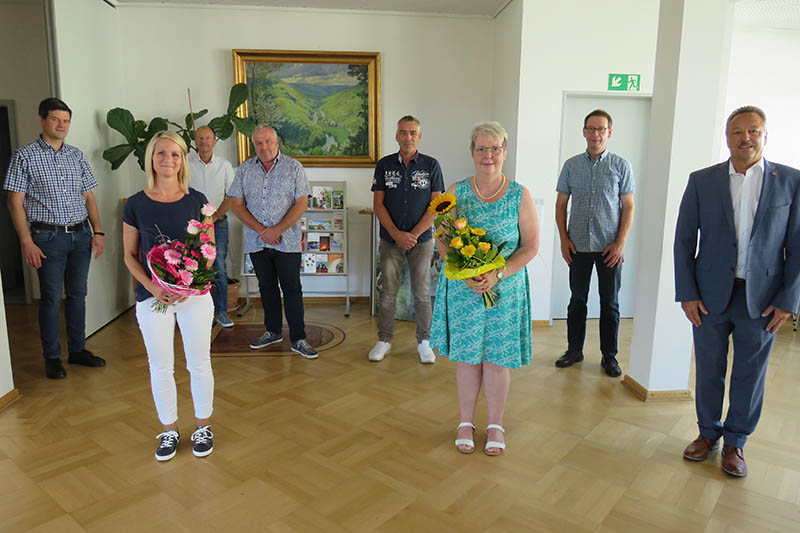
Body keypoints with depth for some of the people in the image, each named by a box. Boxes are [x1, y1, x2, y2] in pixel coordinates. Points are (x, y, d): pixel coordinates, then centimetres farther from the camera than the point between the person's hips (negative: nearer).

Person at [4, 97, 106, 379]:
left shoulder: (76, 155, 11)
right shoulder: (24, 156, -3)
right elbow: (15, 202, -5)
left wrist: (98, 232, 5)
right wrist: (27, 242, -12)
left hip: (81, 235, 4)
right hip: (49, 237, -4)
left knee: (78, 294, 11)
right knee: (52, 298, 2)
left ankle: (77, 350, 23)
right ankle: (52, 357, 15)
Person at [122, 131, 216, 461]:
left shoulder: (196, 201, -2)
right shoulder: (136, 204, -2)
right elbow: (130, 255, 3)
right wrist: (151, 286, -13)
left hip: (194, 294, 0)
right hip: (152, 296, 1)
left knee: (199, 364, 9)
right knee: (161, 367, 11)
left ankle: (203, 427, 28)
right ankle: (169, 431, 30)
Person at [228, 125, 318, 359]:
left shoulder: (293, 167, -1)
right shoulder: (245, 169, 7)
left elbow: (302, 203, -6)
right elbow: (236, 204, 2)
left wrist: (277, 230, -15)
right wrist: (262, 230, -10)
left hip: (287, 241, -3)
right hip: (256, 241, 3)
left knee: (292, 289, -2)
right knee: (267, 287, 14)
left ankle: (298, 339, 5)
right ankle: (273, 331, 28)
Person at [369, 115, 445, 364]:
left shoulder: (431, 165, -1)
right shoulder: (385, 165, 3)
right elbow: (378, 204, 1)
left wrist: (414, 234, -12)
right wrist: (396, 234, -10)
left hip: (421, 240, -1)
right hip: (390, 240, 1)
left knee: (422, 293, 4)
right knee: (387, 292, 6)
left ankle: (424, 342, 18)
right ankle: (384, 340, 19)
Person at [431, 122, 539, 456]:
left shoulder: (520, 196, -1)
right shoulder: (456, 193, 1)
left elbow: (531, 246, -2)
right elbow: (442, 243, 1)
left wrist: (498, 273, -16)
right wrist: (465, 273, -15)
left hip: (506, 288, 0)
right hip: (462, 288, 1)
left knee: (497, 358, 6)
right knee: (466, 356, 7)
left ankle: (495, 426, 26)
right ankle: (466, 422, 26)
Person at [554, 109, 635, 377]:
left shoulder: (621, 166, 1)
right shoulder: (571, 165, 6)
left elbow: (628, 207, 0)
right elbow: (561, 204, 8)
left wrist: (620, 242, -9)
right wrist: (564, 239, -1)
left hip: (609, 247, -1)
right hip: (578, 245, 2)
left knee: (610, 303, 7)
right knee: (577, 300, 10)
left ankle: (609, 356, 19)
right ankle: (574, 350, 23)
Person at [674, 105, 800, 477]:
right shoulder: (701, 181, 1)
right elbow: (684, 240, 0)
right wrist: (687, 293, -5)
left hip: (762, 299, 0)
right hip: (710, 296, 0)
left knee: (749, 375, 11)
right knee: (708, 370, 12)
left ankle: (735, 441, 29)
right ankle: (708, 433, 31)